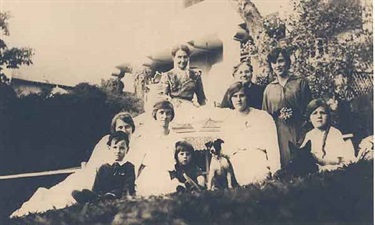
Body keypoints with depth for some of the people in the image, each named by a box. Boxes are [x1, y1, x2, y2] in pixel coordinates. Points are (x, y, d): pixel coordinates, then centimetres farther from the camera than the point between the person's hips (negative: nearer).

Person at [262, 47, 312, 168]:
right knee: (281, 167, 0)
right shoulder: (269, 89, 11)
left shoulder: (300, 82, 4)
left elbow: (308, 108, 4)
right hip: (278, 134, 2)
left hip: (298, 132, -2)